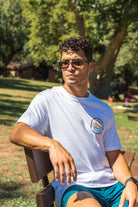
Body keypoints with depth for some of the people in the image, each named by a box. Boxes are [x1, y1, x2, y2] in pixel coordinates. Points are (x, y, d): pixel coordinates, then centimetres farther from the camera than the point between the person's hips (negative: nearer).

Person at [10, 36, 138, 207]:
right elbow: (16, 134, -11)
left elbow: (114, 155, 17)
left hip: (111, 185, 4)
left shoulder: (104, 110, 18)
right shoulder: (47, 99, 4)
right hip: (72, 187, -4)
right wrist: (52, 145, -29)